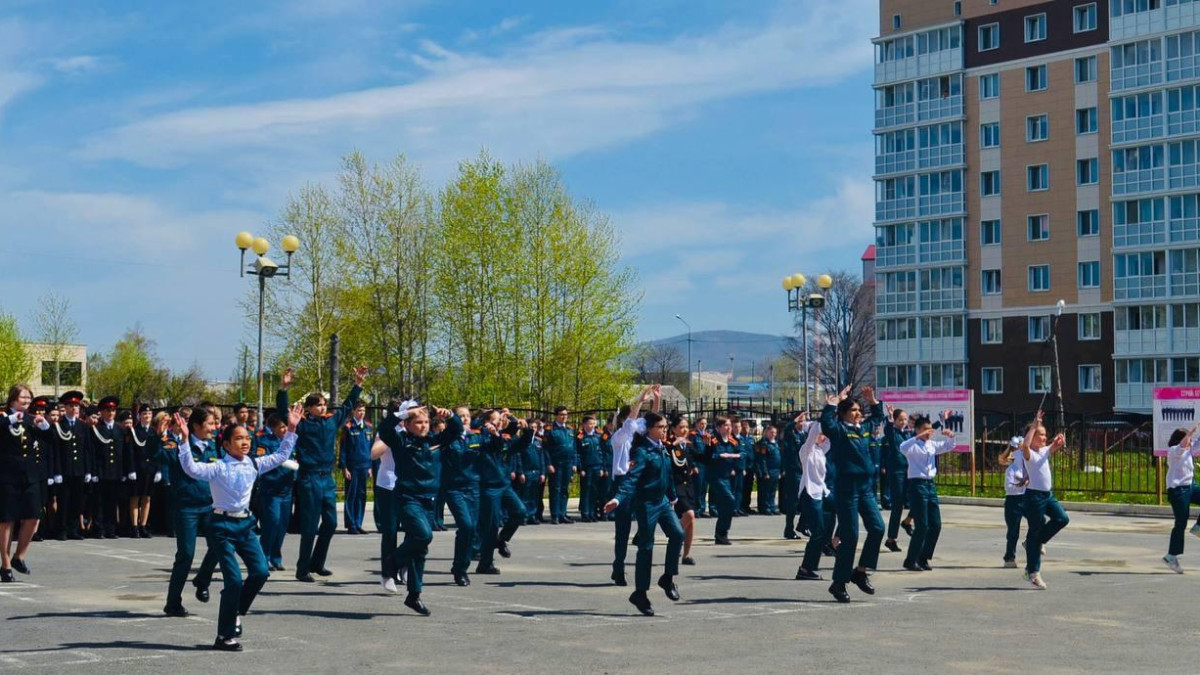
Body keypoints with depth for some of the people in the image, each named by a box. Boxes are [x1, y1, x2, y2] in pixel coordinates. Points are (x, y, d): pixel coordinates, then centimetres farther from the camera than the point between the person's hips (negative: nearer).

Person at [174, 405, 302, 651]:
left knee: (260, 571, -7)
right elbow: (191, 468, -26)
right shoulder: (218, 468, -11)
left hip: (245, 524, 6)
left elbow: (281, 456, 15)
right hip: (222, 526, -6)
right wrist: (184, 440, -34)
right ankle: (224, 636, 4)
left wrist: (291, 430, 9)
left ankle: (236, 613, 19)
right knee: (234, 580, -9)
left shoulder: (253, 465, 6)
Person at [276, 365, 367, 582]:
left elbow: (347, 406, 22)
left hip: (328, 479, 6)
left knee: (330, 522, 11)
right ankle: (303, 569, 6)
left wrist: (358, 384, 20)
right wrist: (283, 388, -27)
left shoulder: (331, 422, 11)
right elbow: (283, 410, -15)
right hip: (309, 480, -6)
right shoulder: (301, 424, -4)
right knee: (310, 527, -3)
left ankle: (317, 563, 25)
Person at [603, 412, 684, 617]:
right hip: (646, 503, -7)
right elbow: (632, 478, -27)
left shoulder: (663, 449, 8)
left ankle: (668, 577, 8)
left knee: (677, 533, -9)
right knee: (646, 547, -1)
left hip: (662, 500, 7)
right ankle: (640, 593, 9)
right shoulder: (642, 451, -17)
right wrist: (618, 498, -40)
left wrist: (672, 496, 25)